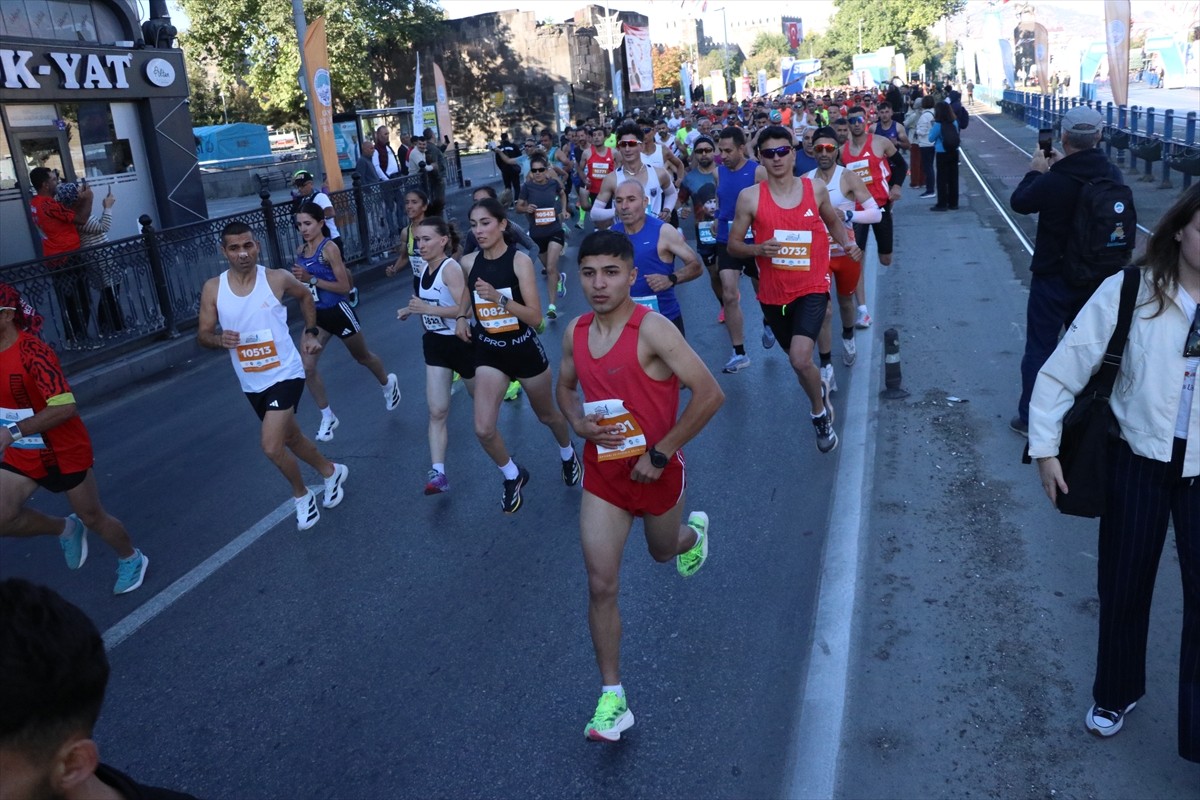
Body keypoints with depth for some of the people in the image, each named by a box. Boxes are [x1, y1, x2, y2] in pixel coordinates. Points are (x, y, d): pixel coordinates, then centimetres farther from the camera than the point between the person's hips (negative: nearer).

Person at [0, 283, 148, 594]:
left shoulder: (32, 352, -26)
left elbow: (66, 407, -36)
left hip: (65, 452, -6)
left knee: (92, 517, 10)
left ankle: (131, 560, 37)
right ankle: (66, 529, 18)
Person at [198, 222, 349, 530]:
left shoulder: (278, 279, -11)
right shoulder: (212, 289, -7)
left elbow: (305, 296, 11)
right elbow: (202, 335, -2)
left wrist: (311, 332, 6)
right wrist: (220, 340, -23)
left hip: (285, 374, -4)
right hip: (252, 383, 4)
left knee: (271, 446, -17)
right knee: (290, 438, 21)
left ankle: (301, 496, 10)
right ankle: (331, 471, 47)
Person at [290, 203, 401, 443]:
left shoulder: (329, 248, -18)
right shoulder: (300, 251, 2)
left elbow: (344, 286, -22)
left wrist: (311, 279, -27)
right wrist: (298, 280, 1)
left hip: (338, 312, -6)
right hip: (317, 315, 6)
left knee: (362, 357, 17)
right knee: (306, 367, -6)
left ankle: (388, 383, 49)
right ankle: (327, 417, 8)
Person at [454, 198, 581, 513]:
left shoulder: (520, 260, -17)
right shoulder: (468, 262, -5)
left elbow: (535, 317, -21)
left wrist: (499, 298, -32)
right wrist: (461, 316, 1)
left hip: (524, 349, -3)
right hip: (488, 352, 3)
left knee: (547, 415, 19)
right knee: (483, 429, -9)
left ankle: (568, 455, 52)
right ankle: (513, 476, 20)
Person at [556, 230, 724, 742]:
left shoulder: (652, 330, -22)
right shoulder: (575, 333, -3)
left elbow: (710, 394, -23)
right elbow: (565, 386, 16)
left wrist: (660, 454, -20)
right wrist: (578, 423, -6)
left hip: (656, 469, -3)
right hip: (602, 473, 4)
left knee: (663, 551, 25)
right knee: (601, 586, -2)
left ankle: (694, 532, 63)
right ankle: (612, 699, 10)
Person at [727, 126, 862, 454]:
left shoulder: (816, 189, -3)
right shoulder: (750, 197, -8)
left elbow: (833, 220, 18)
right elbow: (733, 245, -3)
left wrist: (847, 244, -1)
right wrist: (758, 249, -23)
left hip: (811, 289, -2)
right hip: (773, 293, 2)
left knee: (800, 359, -22)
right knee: (797, 358, 21)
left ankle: (819, 413, 8)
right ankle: (820, 390, 57)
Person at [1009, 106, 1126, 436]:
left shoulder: (1053, 181, -23)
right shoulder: (1113, 176, -8)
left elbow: (1019, 202, -5)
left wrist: (1036, 171, 9)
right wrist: (1064, 166, 13)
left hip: (1052, 277, -5)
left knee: (1040, 346, 6)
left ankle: (1031, 416, 13)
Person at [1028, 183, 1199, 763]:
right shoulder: (1130, 292, -14)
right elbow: (1063, 370, -10)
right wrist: (1045, 448, -10)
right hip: (1138, 460, 0)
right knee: (1123, 586, 15)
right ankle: (1116, 692, 41)